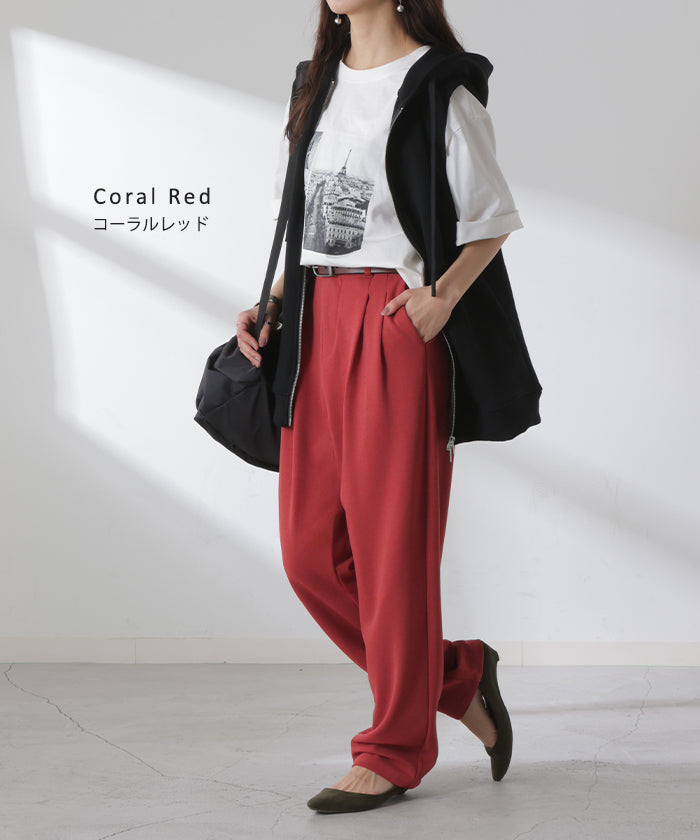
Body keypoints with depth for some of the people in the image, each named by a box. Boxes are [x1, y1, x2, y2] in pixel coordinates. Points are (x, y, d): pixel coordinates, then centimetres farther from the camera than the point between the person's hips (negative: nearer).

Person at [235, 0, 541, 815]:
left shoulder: (438, 84, -4)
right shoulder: (317, 87, 17)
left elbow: (490, 221, -4)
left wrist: (443, 296, -19)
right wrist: (273, 306, 8)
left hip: (399, 327, -7)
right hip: (317, 327, 7)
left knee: (391, 546, -2)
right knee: (310, 551, 5)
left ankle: (394, 752, 12)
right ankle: (457, 676, 24)